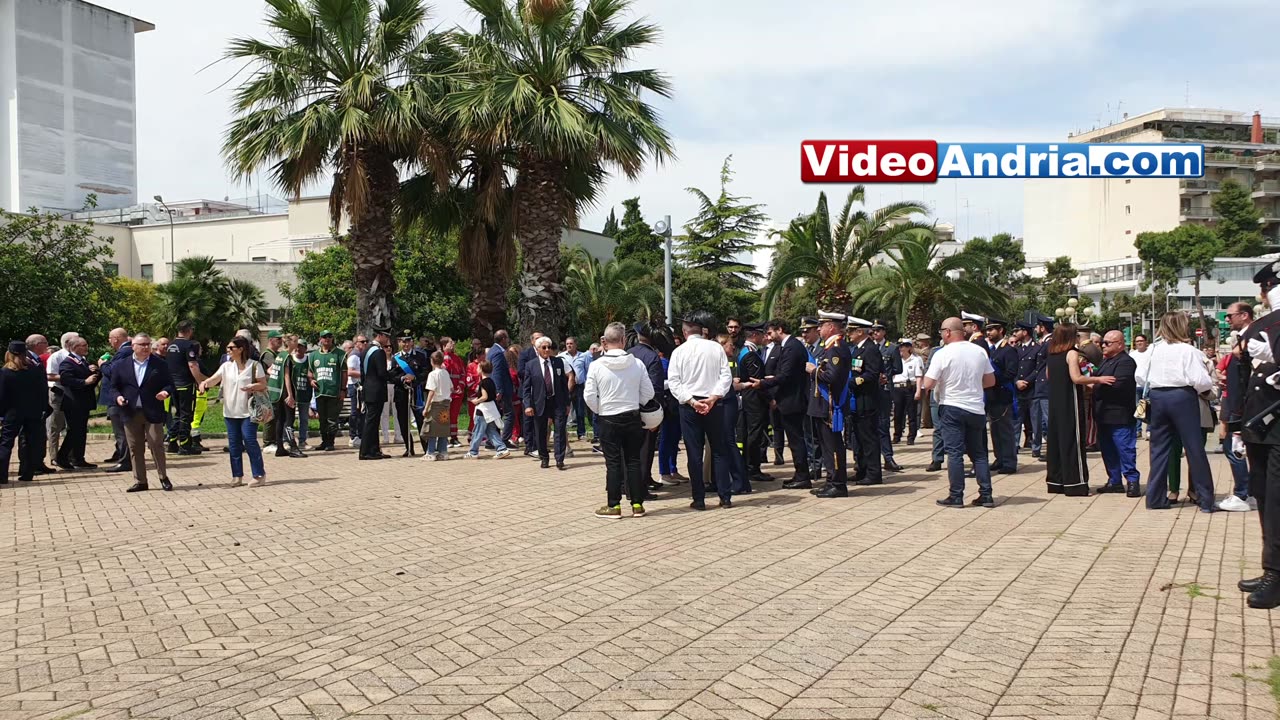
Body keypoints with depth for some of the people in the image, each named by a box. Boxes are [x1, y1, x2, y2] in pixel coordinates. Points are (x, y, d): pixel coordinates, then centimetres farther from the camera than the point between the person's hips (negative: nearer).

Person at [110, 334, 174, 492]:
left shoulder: (160, 365, 5)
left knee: (156, 446, -1)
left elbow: (169, 383, 5)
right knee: (135, 448, 6)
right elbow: (114, 386, 12)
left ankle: (163, 477, 13)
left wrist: (166, 392, -16)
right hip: (131, 414, 2)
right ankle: (139, 481, 14)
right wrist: (118, 396, -7)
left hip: (153, 413, -2)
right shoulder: (122, 366, 8)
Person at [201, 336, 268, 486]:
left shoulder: (254, 365, -4)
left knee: (250, 442, -8)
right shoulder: (226, 366, 8)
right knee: (234, 444, 8)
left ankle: (259, 475, 0)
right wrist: (204, 383, -23)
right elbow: (213, 379, -2)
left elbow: (263, 384, -3)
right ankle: (237, 476, 16)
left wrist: (252, 386, -21)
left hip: (248, 411, -5)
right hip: (230, 411, 5)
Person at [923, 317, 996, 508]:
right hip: (976, 409, 4)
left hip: (952, 408, -4)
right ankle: (986, 495, 11)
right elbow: (991, 381, 9)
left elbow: (928, 385, -14)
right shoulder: (980, 351, 2)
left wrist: (941, 381, 7)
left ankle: (956, 496, 1)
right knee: (978, 452, 12)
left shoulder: (942, 354, -12)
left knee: (954, 452, 0)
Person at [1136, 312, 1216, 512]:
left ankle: (1155, 497, 11)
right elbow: (1200, 380, -14)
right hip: (1182, 397, -4)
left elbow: (1140, 377, 6)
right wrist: (1209, 385, 7)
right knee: (1195, 449, 3)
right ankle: (1205, 499, 7)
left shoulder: (1155, 350, 5)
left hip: (1157, 398, 4)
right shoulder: (1188, 350, -8)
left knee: (1159, 448, 10)